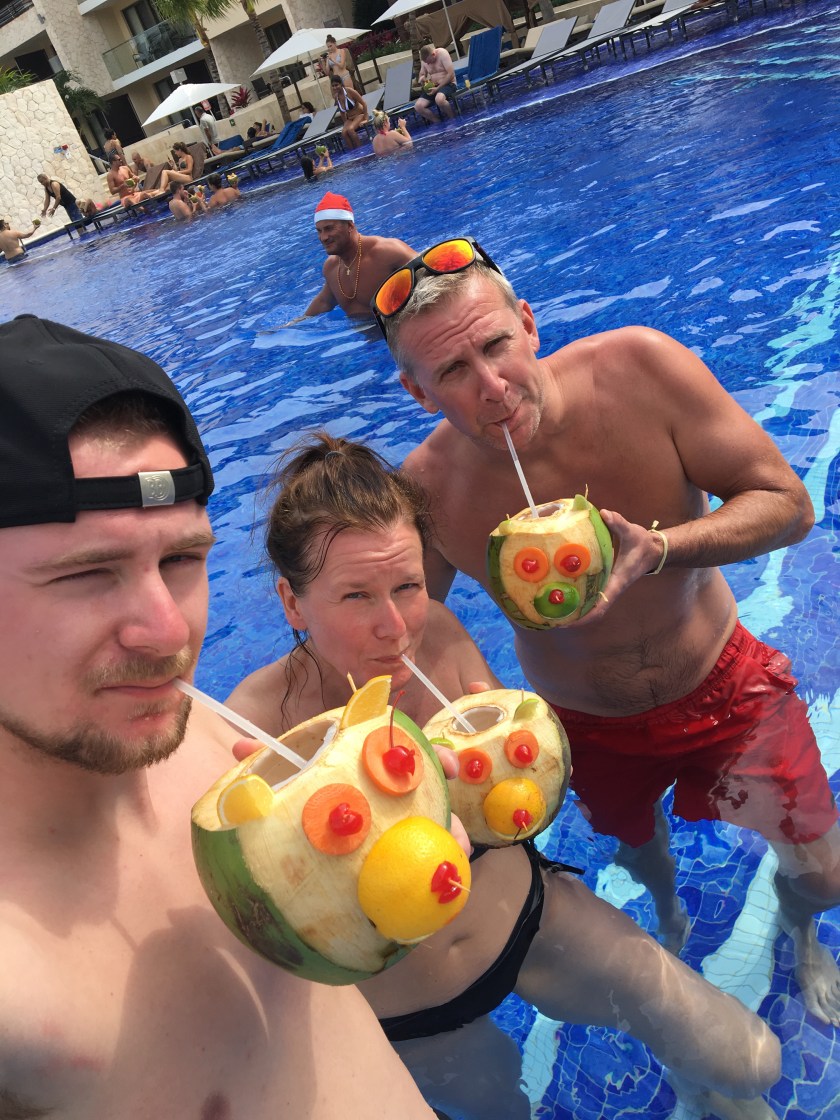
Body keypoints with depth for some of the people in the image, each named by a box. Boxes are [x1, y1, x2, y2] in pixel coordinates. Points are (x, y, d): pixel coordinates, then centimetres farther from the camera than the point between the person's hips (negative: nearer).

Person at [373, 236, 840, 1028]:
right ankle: (669, 919, 69)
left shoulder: (639, 367, -28)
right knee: (635, 849, 28)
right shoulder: (425, 490, -27)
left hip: (722, 686, 0)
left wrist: (656, 548, -40)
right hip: (589, 724, 1)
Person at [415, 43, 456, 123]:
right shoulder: (424, 59, 5)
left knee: (439, 99, -40)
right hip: (432, 87, 6)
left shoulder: (442, 53, -12)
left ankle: (453, 120, -16)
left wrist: (437, 88, -20)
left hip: (447, 84, -6)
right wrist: (421, 78, -7)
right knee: (418, 106, -18)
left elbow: (451, 74, -16)